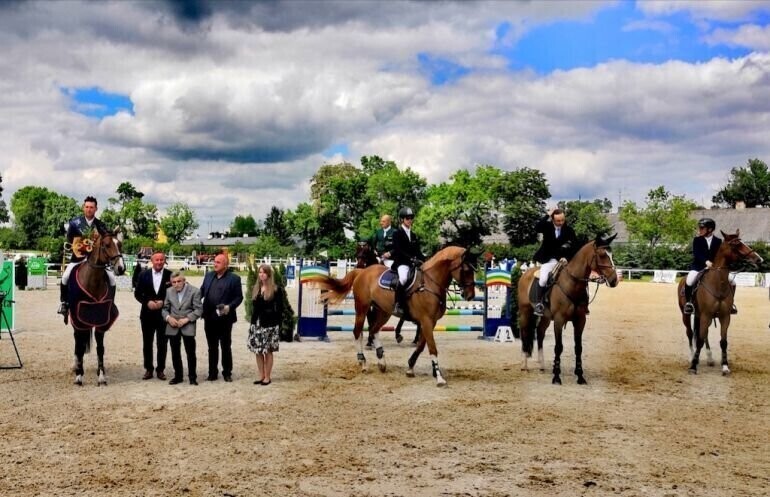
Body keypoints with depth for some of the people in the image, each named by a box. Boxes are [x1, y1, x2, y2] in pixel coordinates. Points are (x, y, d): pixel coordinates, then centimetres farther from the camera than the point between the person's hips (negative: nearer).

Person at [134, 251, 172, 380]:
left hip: (163, 314, -1)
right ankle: (148, 369, 18)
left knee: (162, 343, 5)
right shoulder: (143, 275, 2)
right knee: (147, 343, 8)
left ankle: (160, 369, 15)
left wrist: (163, 302, -15)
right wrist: (147, 302, -13)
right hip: (147, 314, 2)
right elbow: (137, 293, 4)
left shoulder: (170, 275, -3)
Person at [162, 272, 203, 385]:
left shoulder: (194, 291, -7)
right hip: (173, 327, 4)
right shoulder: (169, 291, 6)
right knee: (175, 353, 9)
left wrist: (186, 319, -16)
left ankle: (192, 377, 11)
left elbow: (199, 310, -8)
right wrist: (168, 317, -8)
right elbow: (165, 308, 11)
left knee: (191, 353, 0)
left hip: (188, 327, -4)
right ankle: (178, 376, 21)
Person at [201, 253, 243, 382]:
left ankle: (227, 373, 16)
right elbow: (202, 291, 12)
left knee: (226, 347, 6)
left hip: (225, 318, -4)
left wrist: (229, 307, -20)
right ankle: (212, 373, 19)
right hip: (209, 318, 4)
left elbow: (239, 297, -6)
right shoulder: (208, 275, 10)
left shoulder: (234, 278, -5)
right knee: (212, 347, 12)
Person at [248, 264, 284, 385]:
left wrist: (277, 326, -11)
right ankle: (261, 376, 15)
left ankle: (268, 377, 8)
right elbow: (254, 308, 12)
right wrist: (252, 323, 5)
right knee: (258, 351, 6)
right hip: (256, 324, 5)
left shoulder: (276, 290, -4)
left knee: (268, 351, 0)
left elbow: (280, 309, -5)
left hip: (270, 324, -5)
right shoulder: (256, 289, 11)